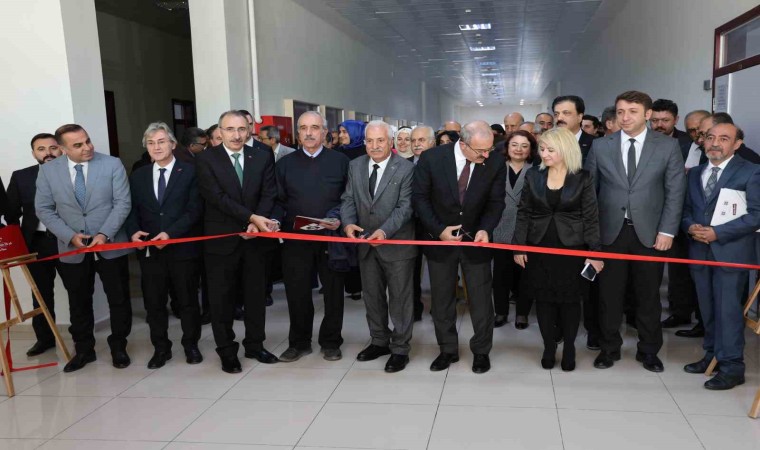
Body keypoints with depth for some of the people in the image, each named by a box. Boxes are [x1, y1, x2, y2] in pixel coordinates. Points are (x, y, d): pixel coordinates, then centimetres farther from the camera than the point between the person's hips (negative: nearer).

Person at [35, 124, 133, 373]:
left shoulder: (112, 164, -7)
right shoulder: (48, 170, -2)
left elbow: (123, 203, -9)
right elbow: (44, 209, 1)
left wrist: (105, 234, -18)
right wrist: (70, 235, -12)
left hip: (110, 245, -1)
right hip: (72, 248, 2)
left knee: (118, 299, 7)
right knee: (79, 303, 14)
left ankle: (118, 347, 25)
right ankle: (83, 350, 31)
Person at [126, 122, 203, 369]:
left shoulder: (190, 171, -1)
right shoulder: (138, 176, 12)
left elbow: (194, 209, -9)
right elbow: (132, 210, 10)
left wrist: (170, 233, -18)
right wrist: (133, 231, -11)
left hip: (183, 247, -3)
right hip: (149, 249, 3)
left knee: (188, 300, 9)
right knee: (154, 302, 8)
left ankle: (191, 345, 25)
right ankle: (161, 348, 23)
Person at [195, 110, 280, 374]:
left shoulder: (263, 156, 4)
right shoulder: (206, 159, -5)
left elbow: (269, 193, -2)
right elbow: (217, 197, -16)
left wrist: (256, 223, -18)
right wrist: (252, 217, -24)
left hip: (255, 237, 3)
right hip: (221, 239, -2)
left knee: (256, 294, 12)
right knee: (222, 298, 6)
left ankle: (255, 345, 27)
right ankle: (227, 351, 20)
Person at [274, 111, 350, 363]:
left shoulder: (340, 160, 3)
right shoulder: (285, 163, 9)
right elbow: (279, 201, 7)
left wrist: (340, 220, -16)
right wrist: (275, 220, -12)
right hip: (295, 238, 1)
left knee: (333, 292, 9)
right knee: (297, 293, 7)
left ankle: (331, 342, 25)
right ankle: (299, 343, 24)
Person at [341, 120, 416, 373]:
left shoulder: (406, 168, -11)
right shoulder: (355, 166, 5)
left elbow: (405, 206, -17)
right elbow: (348, 199, 4)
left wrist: (385, 231, -30)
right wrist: (348, 222, -16)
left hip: (396, 243, -5)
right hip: (366, 244, 5)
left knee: (399, 298, 5)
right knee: (372, 296, 16)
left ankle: (400, 349, 18)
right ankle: (379, 341, 33)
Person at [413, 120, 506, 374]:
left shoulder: (496, 163, -12)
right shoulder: (431, 158, -15)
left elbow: (496, 202, -4)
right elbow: (420, 198, -8)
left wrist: (485, 229, -21)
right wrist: (439, 229, -16)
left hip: (475, 240, 0)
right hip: (440, 238, 0)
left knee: (481, 299, 8)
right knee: (441, 299, 12)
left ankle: (481, 351, 28)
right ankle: (448, 350, 30)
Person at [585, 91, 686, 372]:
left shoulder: (668, 146, 0)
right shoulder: (600, 146, 2)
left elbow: (675, 191, -1)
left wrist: (667, 231, -7)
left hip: (649, 232, 0)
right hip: (610, 232, 1)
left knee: (648, 295, 10)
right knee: (609, 293, 7)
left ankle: (648, 351, 26)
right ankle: (609, 348, 23)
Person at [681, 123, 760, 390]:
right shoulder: (695, 173, 14)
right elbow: (686, 209, 16)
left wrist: (718, 233, -17)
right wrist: (690, 227, -6)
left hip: (731, 252, -5)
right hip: (700, 251, 6)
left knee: (728, 309, -6)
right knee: (708, 307, 13)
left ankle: (732, 366, 3)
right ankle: (712, 355, 26)